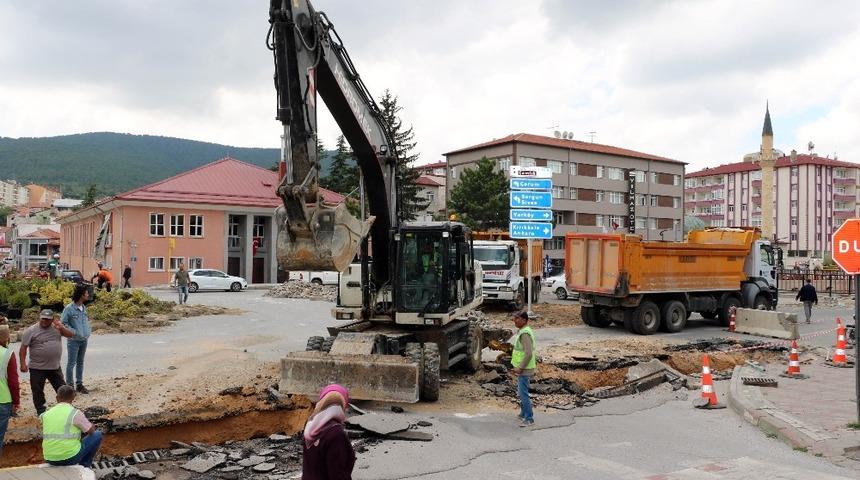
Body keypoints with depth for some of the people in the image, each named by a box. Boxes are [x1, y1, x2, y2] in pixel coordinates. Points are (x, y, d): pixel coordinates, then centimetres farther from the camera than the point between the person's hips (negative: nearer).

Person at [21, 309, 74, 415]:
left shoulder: (57, 327, 3)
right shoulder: (31, 331, -8)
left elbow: (70, 335, -1)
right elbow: (23, 347, -8)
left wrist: (61, 328, -17)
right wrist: (23, 364, -14)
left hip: (55, 367, 3)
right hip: (37, 368, -3)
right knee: (38, 391, 7)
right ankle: (41, 412, 22)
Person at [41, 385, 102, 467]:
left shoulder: (46, 414, 7)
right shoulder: (75, 413, -9)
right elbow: (91, 430, 2)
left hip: (50, 460, 6)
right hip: (70, 458, -6)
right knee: (97, 435, 13)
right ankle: (84, 466, 17)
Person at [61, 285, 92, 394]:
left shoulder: (84, 307, 6)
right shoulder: (69, 308, -14)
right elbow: (63, 323, -12)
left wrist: (87, 333, 5)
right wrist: (73, 332, -15)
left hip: (84, 340, 7)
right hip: (74, 340, -7)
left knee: (80, 362, 14)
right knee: (71, 363, 0)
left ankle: (79, 384, 23)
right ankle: (69, 385, 9)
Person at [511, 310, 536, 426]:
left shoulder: (525, 334, -22)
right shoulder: (522, 331, 11)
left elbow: (529, 353, -27)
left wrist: (520, 368, -23)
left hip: (524, 369, -10)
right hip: (522, 368, 10)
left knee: (523, 393, -6)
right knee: (521, 391, 20)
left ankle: (529, 418, 1)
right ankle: (523, 413, 33)